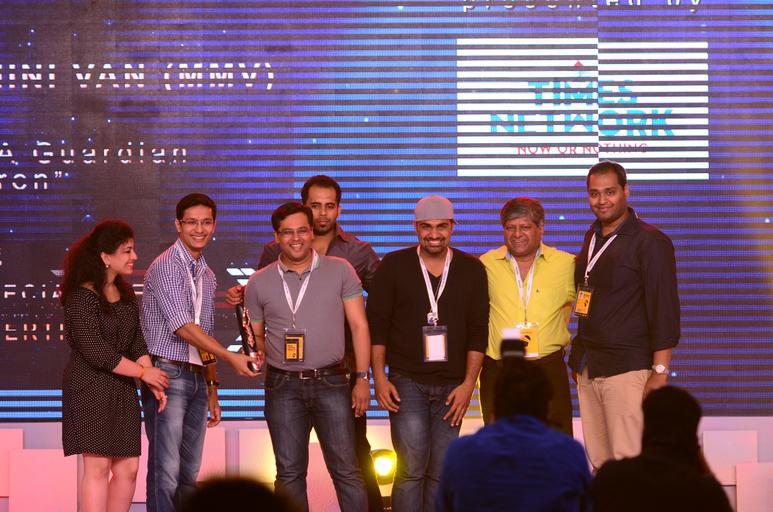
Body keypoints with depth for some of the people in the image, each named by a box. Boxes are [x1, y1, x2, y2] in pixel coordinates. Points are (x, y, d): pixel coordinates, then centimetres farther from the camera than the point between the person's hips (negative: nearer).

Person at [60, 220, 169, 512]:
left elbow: (137, 343, 12)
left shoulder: (125, 294, 12)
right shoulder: (82, 297, -13)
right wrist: (143, 372, -9)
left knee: (128, 468, 3)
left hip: (122, 390, 8)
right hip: (89, 389, -7)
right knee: (98, 466, -10)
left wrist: (155, 385, 0)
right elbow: (96, 353, -17)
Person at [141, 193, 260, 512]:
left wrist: (212, 389, 19)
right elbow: (182, 327, -19)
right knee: (166, 472, -11)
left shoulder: (207, 275, 16)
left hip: (196, 378, 8)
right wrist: (231, 358, -24)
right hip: (168, 375, -8)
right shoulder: (166, 267, -9)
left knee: (189, 473, 8)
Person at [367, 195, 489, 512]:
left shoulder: (472, 269, 5)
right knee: (411, 467, -11)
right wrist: (379, 378, -4)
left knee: (441, 472, 3)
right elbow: (377, 324, 2)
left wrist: (468, 384, -2)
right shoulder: (394, 266, 1)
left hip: (452, 387, 2)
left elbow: (478, 330, 4)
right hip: (406, 382, -2)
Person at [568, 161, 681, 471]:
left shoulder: (649, 242, -6)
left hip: (627, 368, -7)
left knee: (629, 466, -11)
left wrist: (660, 371, -16)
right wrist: (579, 358, 13)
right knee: (599, 462, 7)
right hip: (588, 367, 7)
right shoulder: (592, 237, 16)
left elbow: (664, 308, -10)